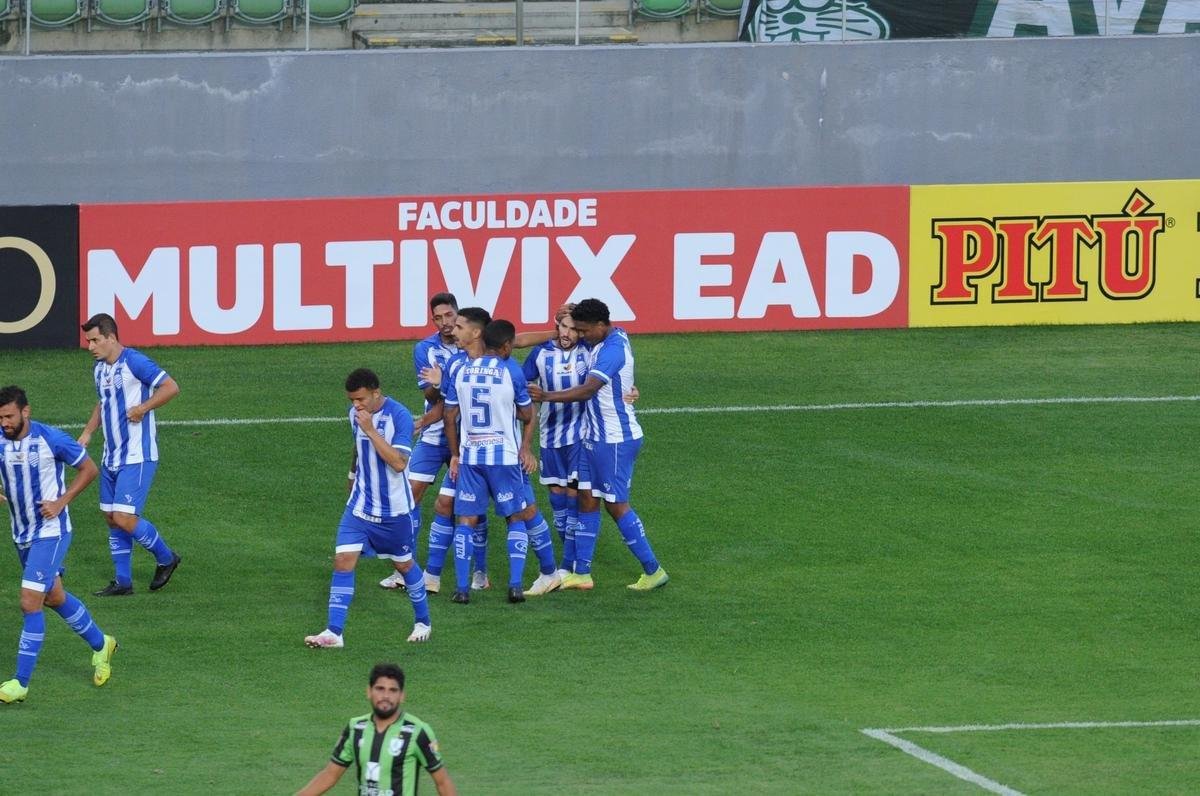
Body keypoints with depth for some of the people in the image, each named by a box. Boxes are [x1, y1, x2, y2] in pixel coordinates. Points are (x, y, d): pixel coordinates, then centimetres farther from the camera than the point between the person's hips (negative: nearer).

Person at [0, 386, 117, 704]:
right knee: (54, 597, 20)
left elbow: (89, 469, -5)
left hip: (51, 531, -6)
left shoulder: (51, 439, -17)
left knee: (30, 602, -14)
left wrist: (61, 502, -14)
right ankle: (100, 644, 43)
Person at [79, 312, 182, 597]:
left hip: (137, 458, -9)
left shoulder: (134, 362, -15)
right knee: (112, 519, 9)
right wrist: (87, 432, 14)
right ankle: (123, 582, 17)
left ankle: (166, 558, 11)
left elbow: (171, 387, -17)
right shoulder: (100, 369, 11)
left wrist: (143, 408, -23)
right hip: (111, 457, 9)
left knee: (125, 519, -12)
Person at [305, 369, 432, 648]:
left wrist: (371, 430, -30)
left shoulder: (398, 415, -19)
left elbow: (398, 463, -27)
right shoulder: (355, 414, 1)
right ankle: (333, 632, -11)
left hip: (394, 509, -4)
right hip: (360, 506, 4)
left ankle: (423, 622, 34)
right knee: (343, 561, -9)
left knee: (404, 564, 12)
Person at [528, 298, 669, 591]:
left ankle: (653, 571, 5)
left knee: (616, 504, -3)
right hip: (596, 436, 10)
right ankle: (582, 573, 15)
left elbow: (587, 391, -31)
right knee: (587, 499, 10)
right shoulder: (614, 337, 6)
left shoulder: (613, 350, -23)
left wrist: (547, 396, -34)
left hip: (615, 440, -10)